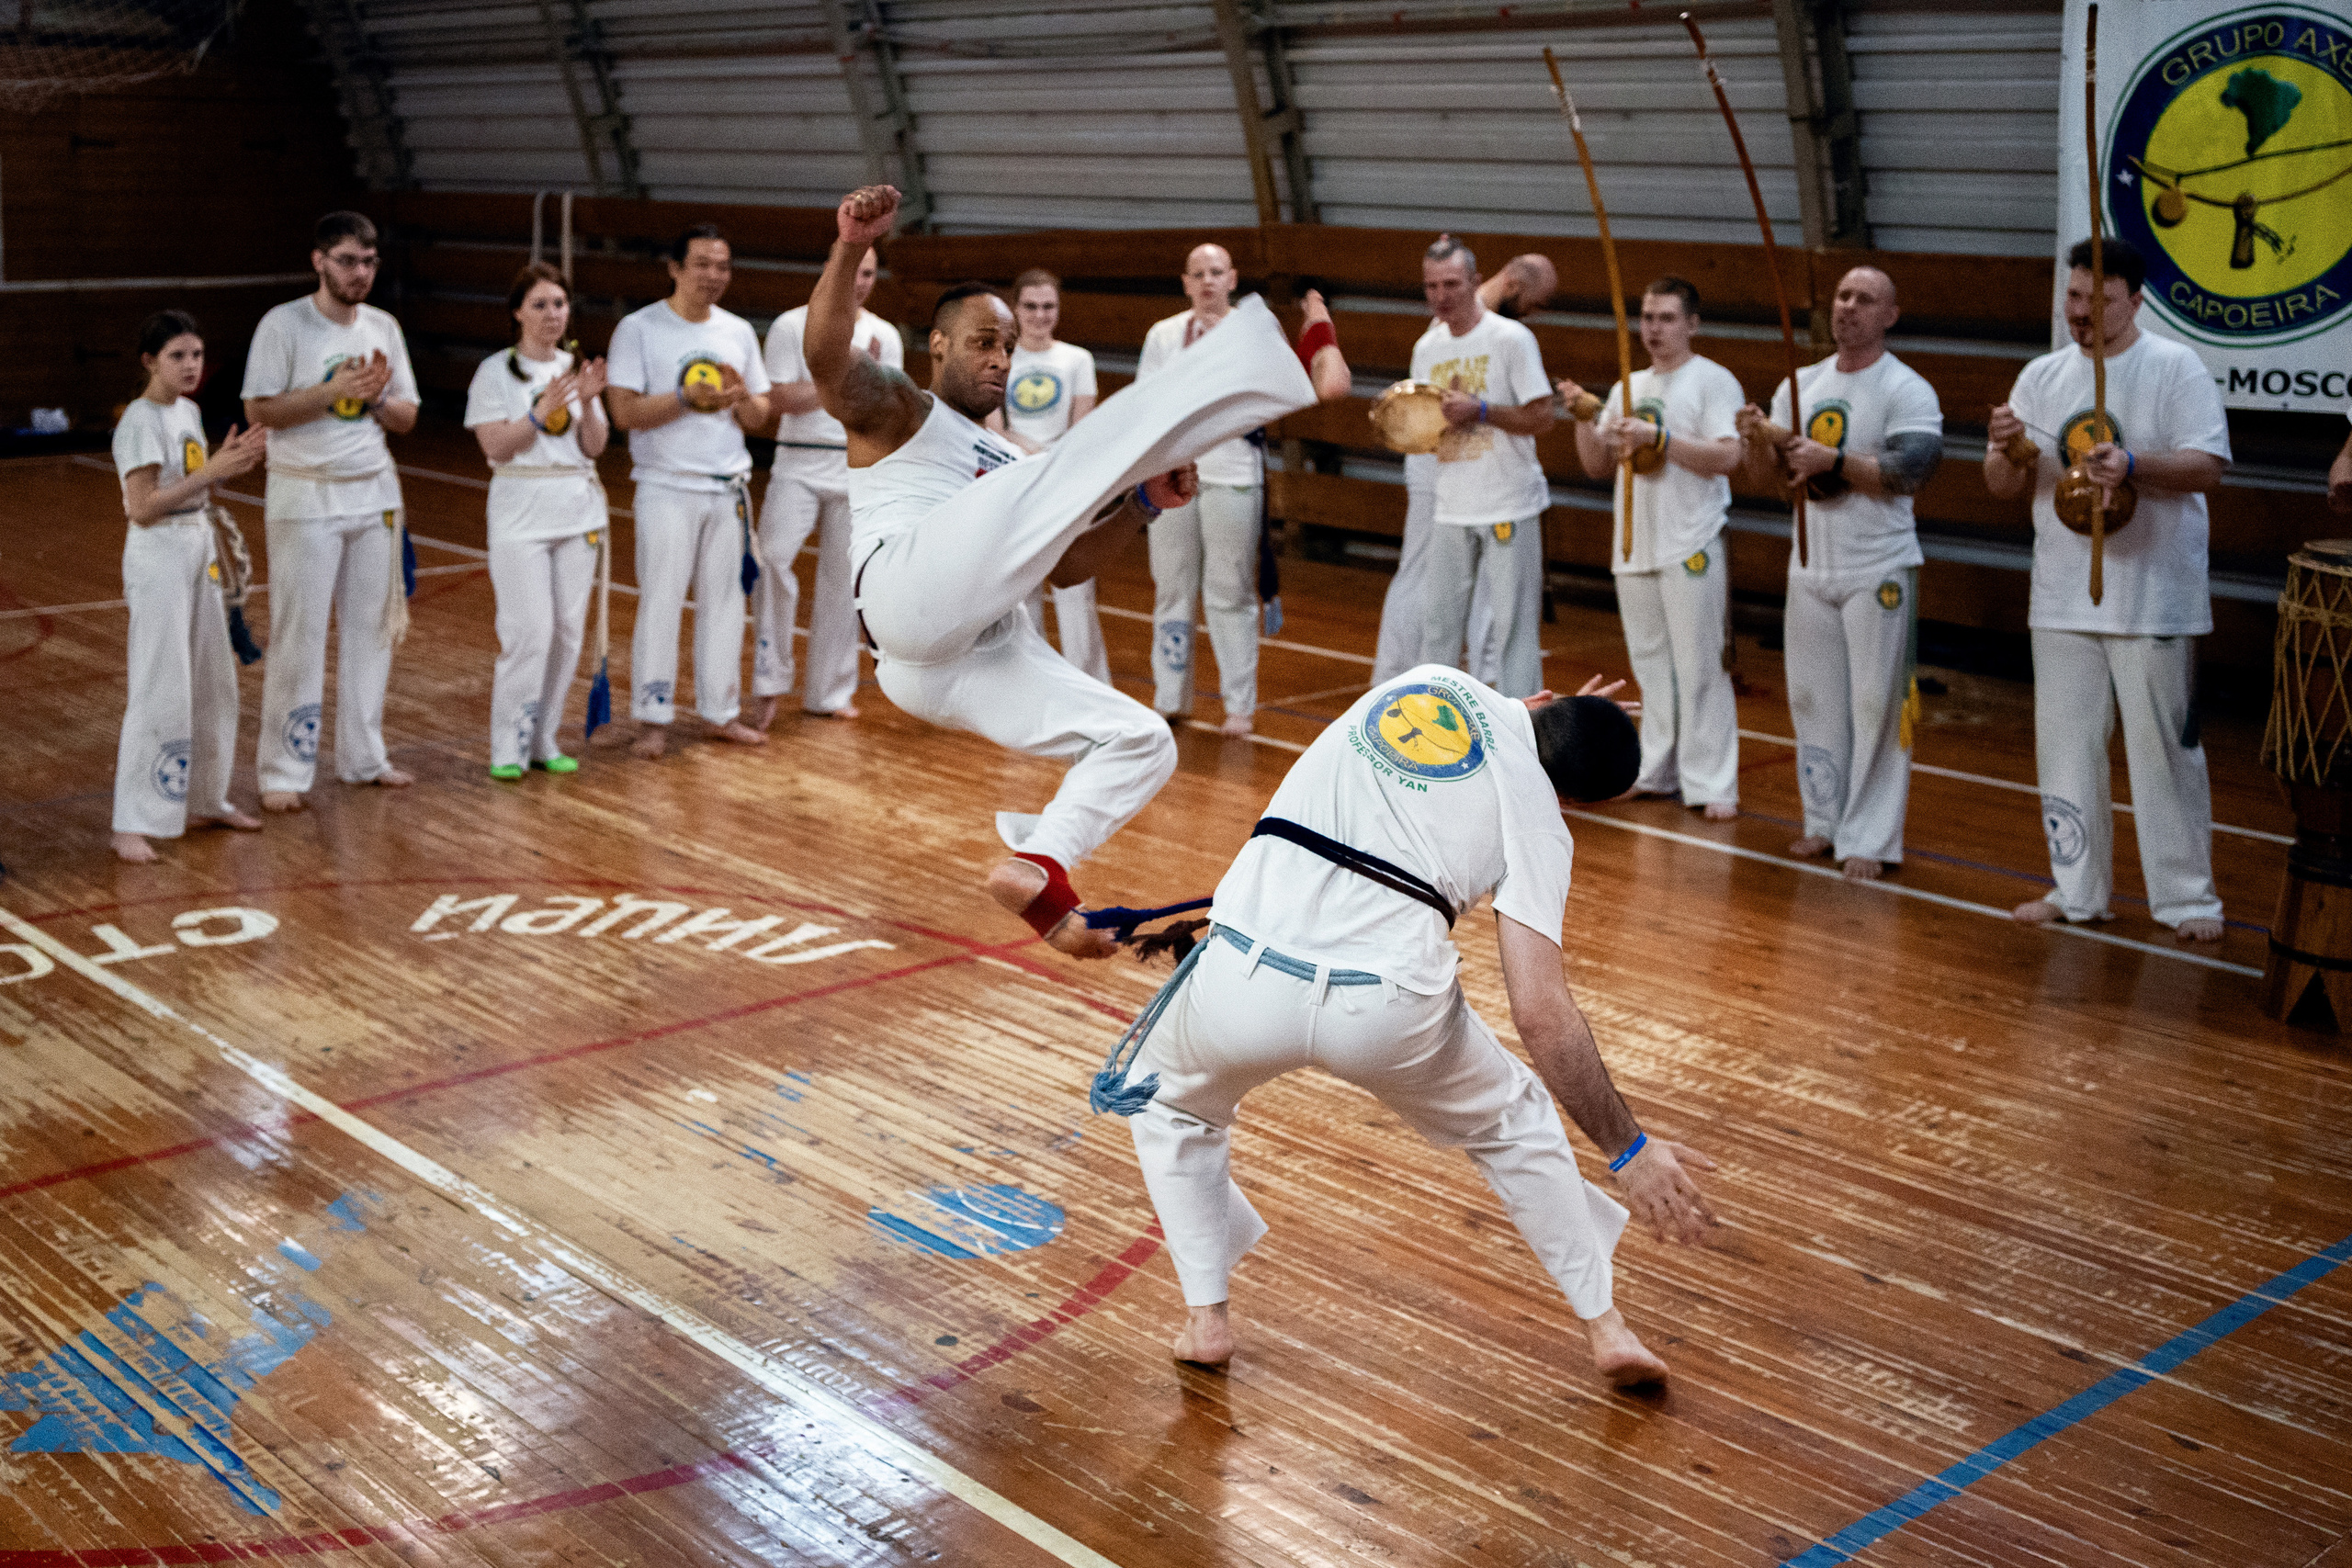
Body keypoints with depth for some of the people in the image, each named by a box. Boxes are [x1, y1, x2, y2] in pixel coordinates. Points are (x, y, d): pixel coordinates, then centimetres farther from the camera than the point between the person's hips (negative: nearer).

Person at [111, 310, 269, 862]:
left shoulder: (189, 412, 10)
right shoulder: (140, 421, -15)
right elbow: (142, 507, -20)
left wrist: (233, 463, -1)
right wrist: (212, 470, -23)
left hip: (200, 548, 9)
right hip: (157, 555, -9)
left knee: (214, 682, 15)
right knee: (161, 692, -10)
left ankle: (208, 801, 28)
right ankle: (132, 825, -5)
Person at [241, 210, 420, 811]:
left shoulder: (383, 327, 7)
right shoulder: (283, 325, -8)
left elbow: (406, 418, 10)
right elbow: (258, 411, -12)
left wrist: (377, 397, -11)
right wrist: (333, 390, -19)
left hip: (374, 495, 5)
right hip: (306, 497, -5)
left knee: (372, 628, 10)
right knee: (299, 636, -4)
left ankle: (362, 756, 23)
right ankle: (283, 771, 3)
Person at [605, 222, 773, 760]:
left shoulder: (738, 331, 10)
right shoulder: (638, 329, -5)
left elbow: (760, 418, 11)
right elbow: (625, 412, -13)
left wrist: (741, 398, -10)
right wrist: (688, 399, -22)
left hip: (729, 488, 5)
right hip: (667, 489, -5)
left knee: (723, 600, 10)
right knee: (660, 603, -2)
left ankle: (721, 710, 21)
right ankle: (653, 719, 6)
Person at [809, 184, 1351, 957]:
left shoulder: (1006, 463, 34)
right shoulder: (892, 408, 15)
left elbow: (1066, 566, 29)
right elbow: (827, 355, -7)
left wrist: (1142, 504, 13)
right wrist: (850, 247, -24)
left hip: (983, 653, 8)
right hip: (914, 590, -8)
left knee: (1141, 741, 2)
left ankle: (1037, 871, -9)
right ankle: (1292, 365, -26)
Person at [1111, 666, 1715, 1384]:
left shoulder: (1430, 678, 14)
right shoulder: (1535, 819, 5)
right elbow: (1540, 1013, -1)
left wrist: (1540, 719, 40)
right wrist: (1627, 1150, 8)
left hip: (1246, 976, 2)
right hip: (1388, 1005, -1)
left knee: (1169, 1101, 35)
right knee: (1512, 1122, 30)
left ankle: (1206, 1318, 30)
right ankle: (1606, 1328, 35)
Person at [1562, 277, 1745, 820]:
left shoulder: (1713, 381, -5)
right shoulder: (1630, 387, 15)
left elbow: (1726, 457, -17)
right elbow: (1597, 466, 15)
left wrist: (1657, 438, -23)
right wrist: (1585, 417, -2)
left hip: (1691, 548, -6)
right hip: (1635, 546, 7)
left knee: (1699, 667, -6)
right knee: (1650, 664, 14)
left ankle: (1712, 784, -1)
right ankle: (1657, 771, 24)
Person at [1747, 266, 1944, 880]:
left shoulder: (1907, 391, -8)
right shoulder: (1802, 384, 9)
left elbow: (1911, 471, -20)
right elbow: (1774, 473, 11)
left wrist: (1833, 461, -23)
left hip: (1878, 571, -6)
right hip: (1811, 566, 6)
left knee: (1876, 704, -4)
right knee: (1813, 699, 11)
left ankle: (1871, 840, 2)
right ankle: (1826, 822, 24)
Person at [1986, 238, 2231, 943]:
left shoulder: (2176, 368, -4)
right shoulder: (2042, 376, 9)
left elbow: (2207, 466, -11)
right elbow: (2003, 486, 8)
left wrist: (2132, 466, -27)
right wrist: (2006, 449, -14)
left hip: (2153, 599, -5)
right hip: (2063, 598, 5)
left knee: (2164, 747, 0)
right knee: (2065, 746, 10)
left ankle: (2187, 898, 10)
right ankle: (2077, 891, 21)